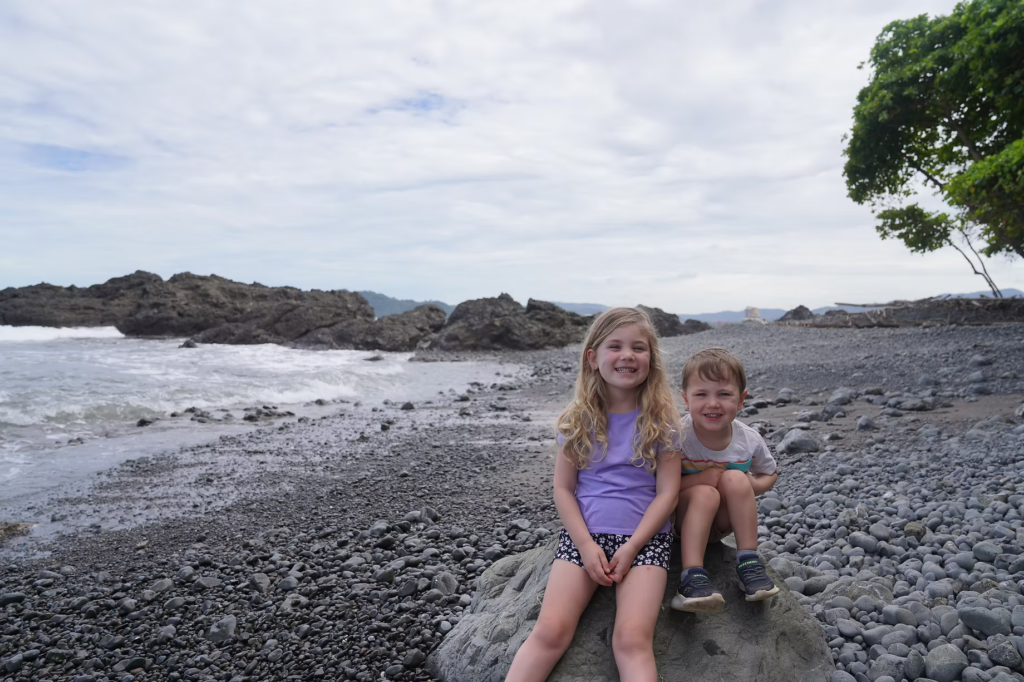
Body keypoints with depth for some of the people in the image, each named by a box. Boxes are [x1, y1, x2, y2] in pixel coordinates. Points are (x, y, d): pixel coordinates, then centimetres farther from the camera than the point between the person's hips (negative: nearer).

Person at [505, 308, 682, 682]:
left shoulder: (660, 419, -1)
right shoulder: (578, 418, 2)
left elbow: (667, 491, -4)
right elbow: (563, 488, 3)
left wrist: (632, 546, -12)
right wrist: (586, 545, -9)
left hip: (644, 536, -1)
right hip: (583, 532, 2)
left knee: (632, 640, -19)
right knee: (549, 632, -12)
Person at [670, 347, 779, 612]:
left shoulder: (750, 441, -12)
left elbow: (770, 472, 9)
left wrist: (753, 486, -15)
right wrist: (708, 477, -28)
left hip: (722, 521, 3)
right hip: (683, 519, -3)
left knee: (736, 479, -25)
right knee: (705, 493, -34)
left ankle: (748, 562, -19)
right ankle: (692, 577, -38)